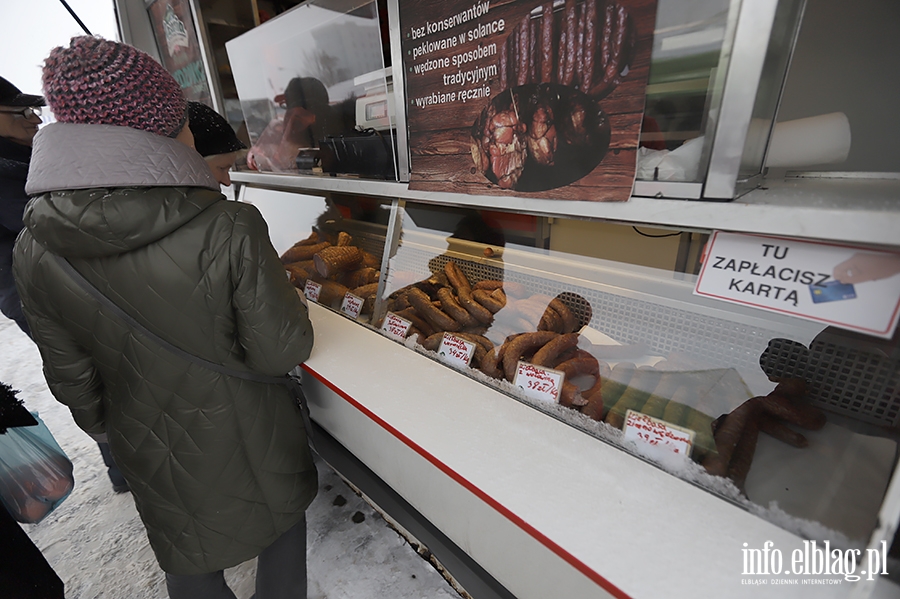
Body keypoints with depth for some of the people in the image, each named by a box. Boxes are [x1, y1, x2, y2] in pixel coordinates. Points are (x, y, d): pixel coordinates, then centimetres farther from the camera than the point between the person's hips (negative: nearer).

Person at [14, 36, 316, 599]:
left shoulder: (34, 248, -13)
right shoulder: (229, 230, -30)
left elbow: (71, 374, -2)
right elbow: (281, 353, -23)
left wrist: (101, 427, 17)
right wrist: (288, 297, -3)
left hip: (148, 448, 4)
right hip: (243, 437, -3)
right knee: (280, 513, 28)